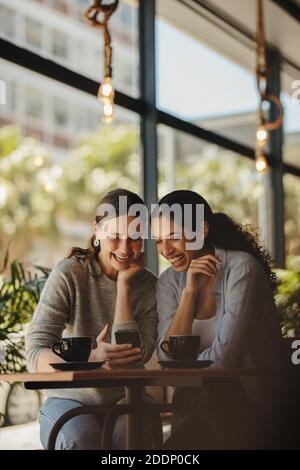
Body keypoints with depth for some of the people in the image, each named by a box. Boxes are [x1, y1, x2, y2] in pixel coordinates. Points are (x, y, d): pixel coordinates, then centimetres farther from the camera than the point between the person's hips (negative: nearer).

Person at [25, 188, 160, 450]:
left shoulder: (149, 286, 1)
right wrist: (90, 358, -36)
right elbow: (35, 355, -17)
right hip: (71, 399, -2)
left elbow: (134, 357, -14)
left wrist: (123, 286, -13)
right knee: (79, 438, -33)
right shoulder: (69, 274, -7)